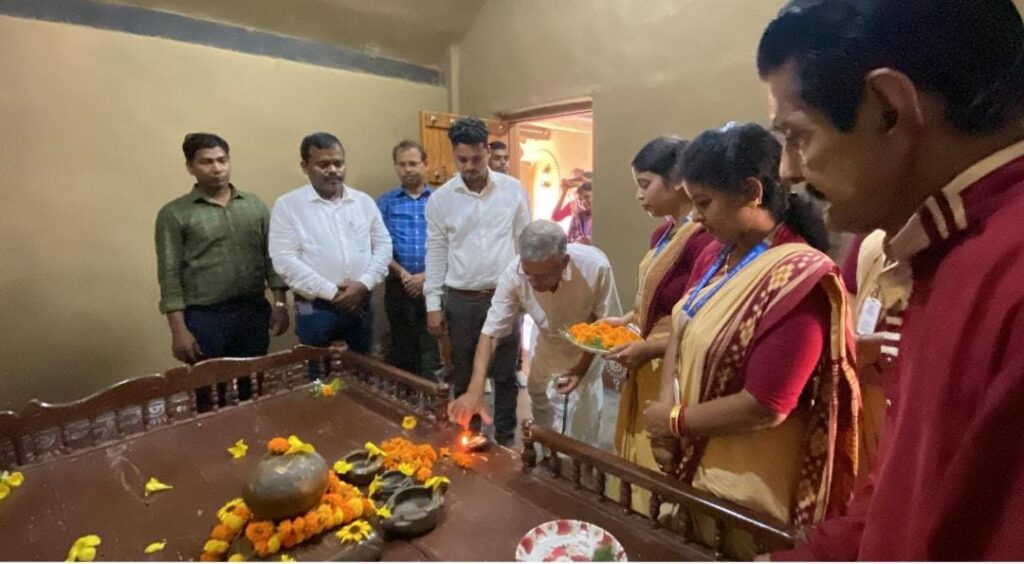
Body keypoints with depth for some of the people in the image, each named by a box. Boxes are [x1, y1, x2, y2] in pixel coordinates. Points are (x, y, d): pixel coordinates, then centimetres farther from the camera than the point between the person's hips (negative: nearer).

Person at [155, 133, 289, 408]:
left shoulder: (255, 205, 7)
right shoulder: (174, 214, -2)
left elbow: (271, 257, 8)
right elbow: (170, 276, -5)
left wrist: (280, 304, 1)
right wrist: (179, 330, -9)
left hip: (254, 312, 3)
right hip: (205, 318, -2)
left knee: (253, 391, 14)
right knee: (210, 396, 10)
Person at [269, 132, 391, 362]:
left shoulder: (364, 201, 6)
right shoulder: (288, 205, -5)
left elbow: (383, 245, 5)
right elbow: (284, 260, -12)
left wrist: (364, 284, -11)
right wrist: (331, 292, -16)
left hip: (360, 304, 4)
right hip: (315, 308, -3)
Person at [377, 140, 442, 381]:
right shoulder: (385, 202, 7)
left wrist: (427, 275, -10)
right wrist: (403, 274, -10)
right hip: (399, 286, 1)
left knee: (432, 349, 0)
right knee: (402, 348, 10)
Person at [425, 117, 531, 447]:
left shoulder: (513, 190, -2)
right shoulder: (440, 199, -2)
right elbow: (436, 254, 2)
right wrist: (433, 305, 0)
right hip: (461, 300, 1)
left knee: (506, 375, 12)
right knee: (464, 377, 14)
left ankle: (506, 439, 31)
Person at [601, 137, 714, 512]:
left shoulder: (703, 240, -21)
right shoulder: (662, 234, 7)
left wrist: (650, 348, -19)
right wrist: (625, 321, 4)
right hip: (646, 375, 9)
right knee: (637, 469, 22)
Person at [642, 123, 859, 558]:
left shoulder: (798, 278, -24)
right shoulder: (716, 256, 1)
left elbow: (764, 407, -26)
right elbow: (682, 330, 6)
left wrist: (675, 421, -14)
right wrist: (665, 404, -9)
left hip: (745, 490, -7)